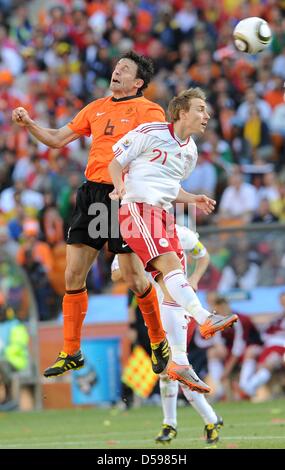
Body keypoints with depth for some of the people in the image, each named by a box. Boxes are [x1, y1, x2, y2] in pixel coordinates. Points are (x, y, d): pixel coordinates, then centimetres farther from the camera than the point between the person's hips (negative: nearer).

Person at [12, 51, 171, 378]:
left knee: (135, 278, -5)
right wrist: (29, 124, 7)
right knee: (73, 275, 2)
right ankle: (71, 353, 10)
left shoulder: (148, 111, -2)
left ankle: (159, 343, 17)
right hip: (92, 192, 6)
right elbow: (57, 139, 21)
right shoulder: (96, 108, 16)